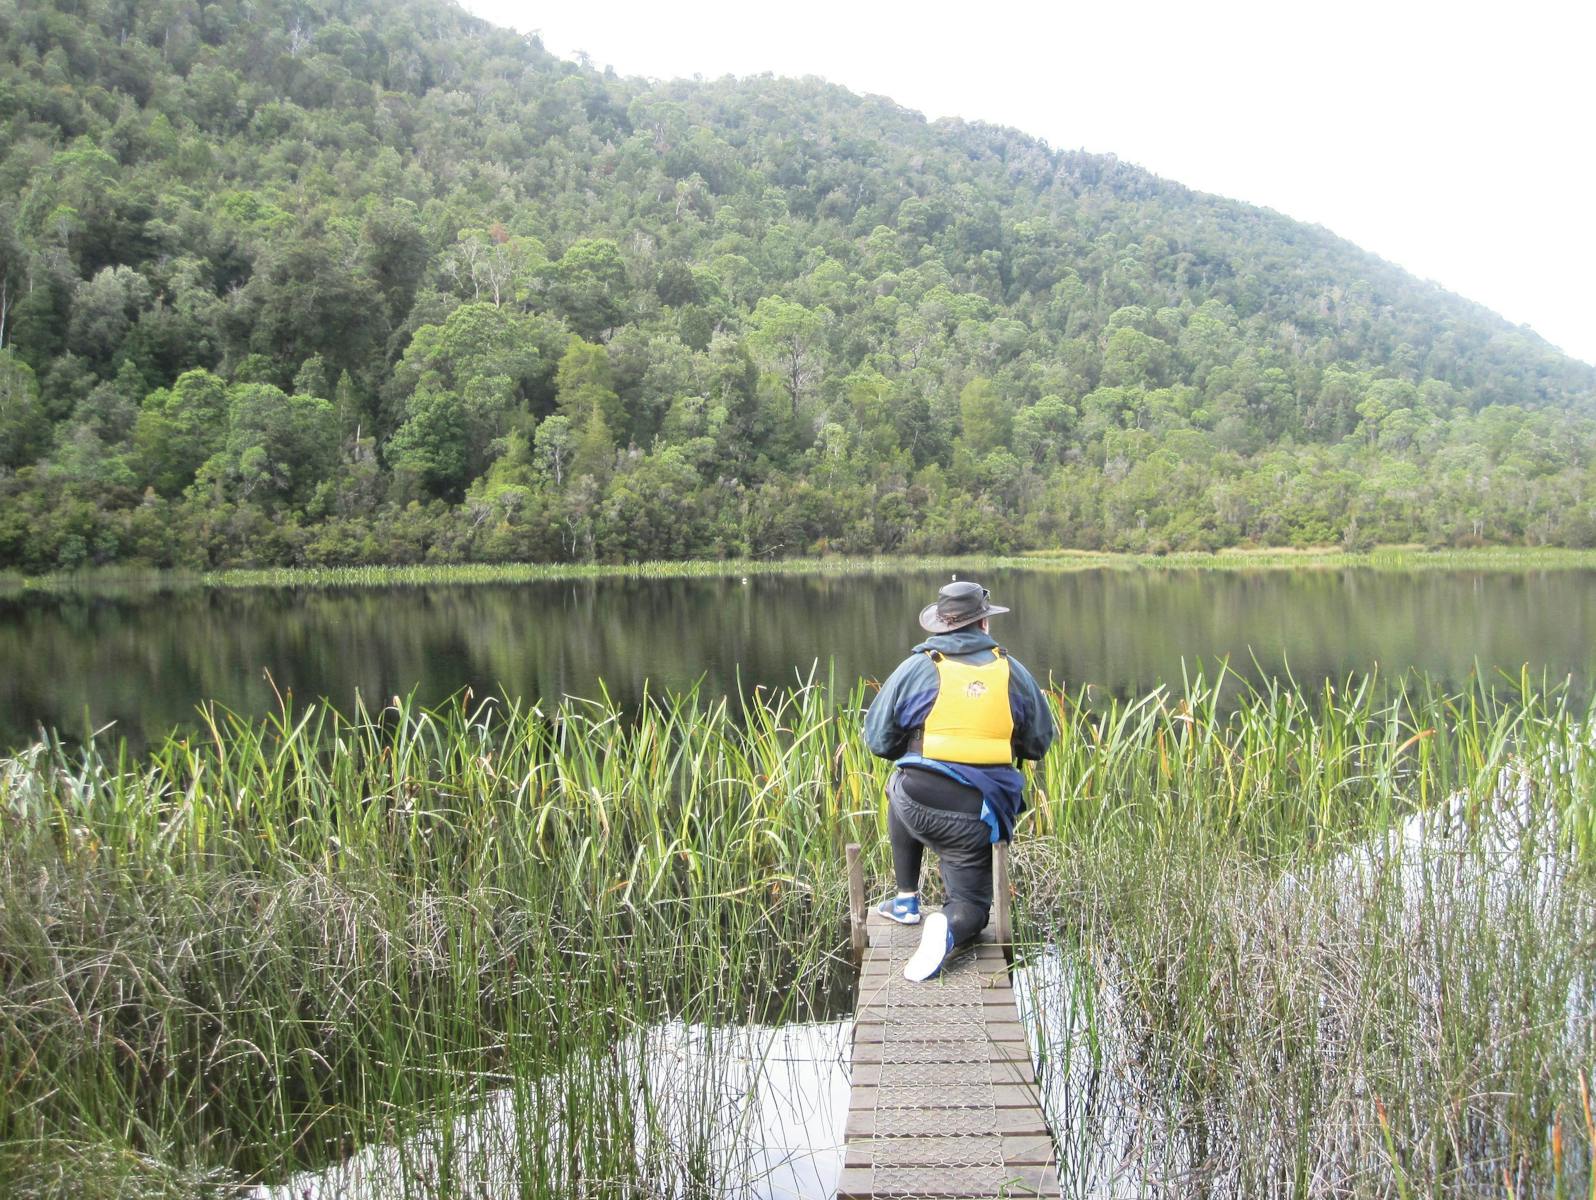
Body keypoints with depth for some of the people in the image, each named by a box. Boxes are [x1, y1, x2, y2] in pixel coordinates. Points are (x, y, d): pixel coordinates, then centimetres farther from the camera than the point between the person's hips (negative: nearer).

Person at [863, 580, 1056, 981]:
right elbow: (1039, 743, 14)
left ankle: (907, 900, 34)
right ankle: (949, 928, -18)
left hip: (918, 805, 0)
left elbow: (878, 741, 3)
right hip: (978, 818, 1)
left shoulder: (916, 668, -1)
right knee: (972, 905, 19)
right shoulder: (1013, 672, 4)